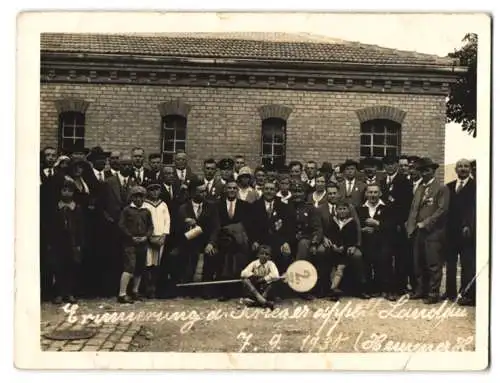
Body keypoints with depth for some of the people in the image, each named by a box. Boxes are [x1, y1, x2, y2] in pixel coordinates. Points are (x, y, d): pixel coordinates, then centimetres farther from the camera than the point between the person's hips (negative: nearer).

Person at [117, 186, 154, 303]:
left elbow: (150, 226, 15)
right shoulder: (127, 210, 2)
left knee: (139, 269, 10)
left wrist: (146, 236, -3)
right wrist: (131, 237, -10)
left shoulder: (146, 212, 14)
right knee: (129, 267, -15)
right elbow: (121, 225, -4)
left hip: (143, 244, 5)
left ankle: (135, 292, 24)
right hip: (130, 244, -5)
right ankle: (122, 294, -16)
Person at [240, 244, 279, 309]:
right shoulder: (254, 263, -5)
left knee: (274, 281, -31)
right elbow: (243, 273, -14)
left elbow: (276, 276, -29)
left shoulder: (270, 264, -11)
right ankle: (265, 302, -39)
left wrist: (263, 279, -24)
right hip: (255, 288, 2)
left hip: (266, 289, -2)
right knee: (245, 280, -27)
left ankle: (258, 301, -26)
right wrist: (254, 276, -23)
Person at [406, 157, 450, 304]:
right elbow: (413, 209, 16)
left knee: (433, 264, -5)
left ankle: (433, 293, 0)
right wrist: (411, 226, 1)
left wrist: (425, 223, -13)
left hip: (433, 231, -6)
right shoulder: (419, 189, 19)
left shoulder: (441, 188, -2)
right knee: (419, 263, 10)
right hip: (418, 231, 6)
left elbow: (442, 209, -11)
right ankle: (421, 289, 19)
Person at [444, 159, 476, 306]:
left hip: (467, 231, -5)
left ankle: (468, 295, -2)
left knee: (468, 264, -4)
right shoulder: (449, 187, 14)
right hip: (451, 231, 5)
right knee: (450, 263, 10)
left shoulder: (475, 186, -2)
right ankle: (450, 292, 18)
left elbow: (474, 207, -11)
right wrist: (445, 227, 1)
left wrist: (468, 226, -20)